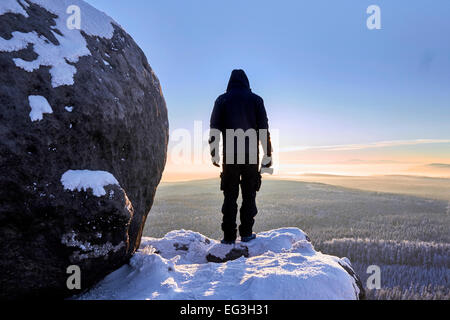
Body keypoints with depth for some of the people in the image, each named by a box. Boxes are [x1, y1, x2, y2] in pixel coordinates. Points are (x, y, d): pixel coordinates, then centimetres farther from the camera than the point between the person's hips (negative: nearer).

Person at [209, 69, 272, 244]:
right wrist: (268, 155, 5)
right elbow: (264, 129, 3)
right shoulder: (256, 100, 7)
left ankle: (229, 236, 2)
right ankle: (246, 233, 9)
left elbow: (214, 129, 4)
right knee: (249, 194, 7)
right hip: (251, 155, 0)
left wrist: (214, 154, 8)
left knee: (230, 195, 3)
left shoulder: (222, 100, 8)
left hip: (229, 154, 0)